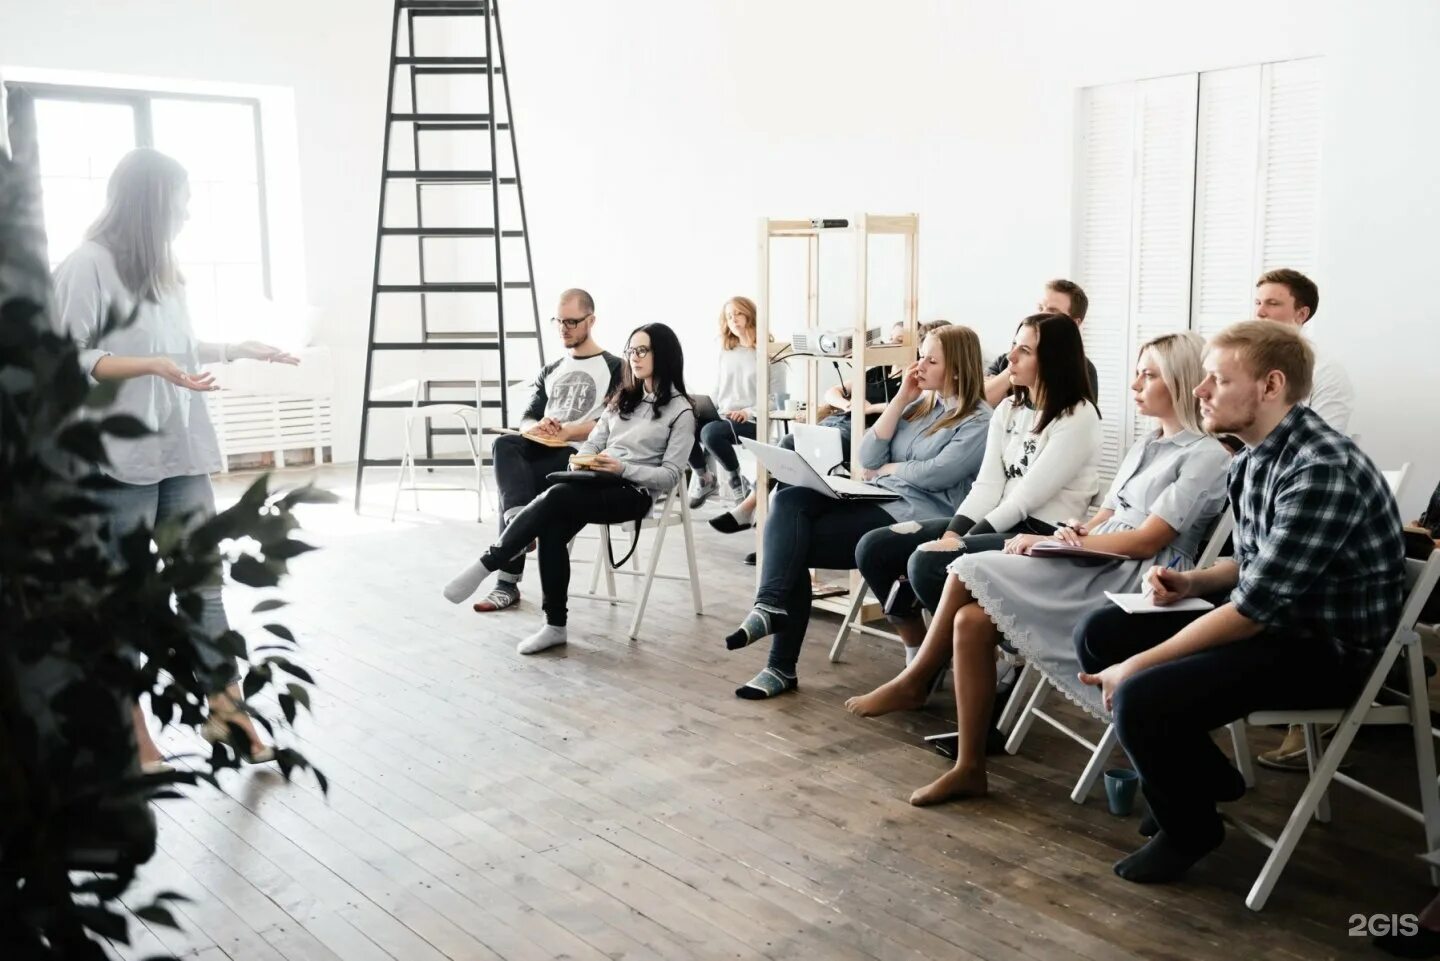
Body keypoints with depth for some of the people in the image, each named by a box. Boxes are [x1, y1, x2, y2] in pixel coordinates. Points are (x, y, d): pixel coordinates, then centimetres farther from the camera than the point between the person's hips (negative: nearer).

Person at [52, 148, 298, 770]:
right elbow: (69, 358, -13)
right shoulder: (88, 266, -9)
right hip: (119, 461, -7)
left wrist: (237, 350, 20)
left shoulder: (161, 266, 15)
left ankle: (227, 711, 15)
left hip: (181, 452, 7)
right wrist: (156, 365, -22)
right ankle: (133, 737, 15)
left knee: (203, 582, 8)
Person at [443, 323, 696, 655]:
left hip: (635, 491, -5)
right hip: (600, 481, 5)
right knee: (553, 527, -28)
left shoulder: (680, 410, 1)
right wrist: (583, 459, -5)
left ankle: (485, 565, -25)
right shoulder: (623, 396, 21)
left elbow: (671, 476, -5)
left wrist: (622, 468, -18)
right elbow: (594, 441, 19)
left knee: (557, 497, -32)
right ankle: (555, 625, -24)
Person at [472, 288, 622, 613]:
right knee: (504, 445, -28)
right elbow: (526, 419, 16)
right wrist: (538, 427, -9)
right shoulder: (550, 371, 25)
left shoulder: (613, 368, 5)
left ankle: (508, 582, -25)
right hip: (541, 449, 6)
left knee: (512, 483, -27)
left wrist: (566, 432, -18)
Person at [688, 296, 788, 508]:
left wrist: (749, 411, -19)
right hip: (722, 417, 6)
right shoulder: (725, 352, 17)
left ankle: (737, 479, -8)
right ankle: (704, 478, 3)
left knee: (711, 432, -35)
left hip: (752, 422, -6)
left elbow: (777, 397, -6)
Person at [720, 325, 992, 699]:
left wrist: (887, 468, 0)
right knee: (789, 500, -22)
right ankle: (772, 605, -30)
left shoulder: (980, 421, -3)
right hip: (876, 499, 7)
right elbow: (868, 457, 9)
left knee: (793, 544, -20)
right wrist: (901, 397, 4)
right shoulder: (918, 404, 19)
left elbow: (937, 475, -17)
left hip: (914, 514, -7)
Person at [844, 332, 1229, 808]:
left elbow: (1149, 540, -13)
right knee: (971, 620, -16)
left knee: (970, 571, -21)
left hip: (1132, 579, -8)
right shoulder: (1146, 448, 22)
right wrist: (1075, 531, -4)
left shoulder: (1206, 456, -5)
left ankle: (917, 681, -3)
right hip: (1096, 566, 8)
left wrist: (1061, 543, -11)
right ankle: (969, 768, -10)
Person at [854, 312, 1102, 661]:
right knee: (875, 548, -6)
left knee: (927, 562, -29)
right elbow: (987, 484, 5)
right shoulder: (1009, 409, 14)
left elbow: (1028, 496, -16)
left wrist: (965, 542, -17)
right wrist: (952, 532, -11)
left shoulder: (1078, 418, -10)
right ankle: (918, 652, 6)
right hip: (997, 523, 8)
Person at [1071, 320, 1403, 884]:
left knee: (1141, 697, -27)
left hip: (1329, 647, -9)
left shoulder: (1322, 470, -25)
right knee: (1099, 634, 4)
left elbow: (1256, 609, -27)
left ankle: (1190, 827, 4)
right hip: (1273, 618, 9)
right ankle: (1204, 778, 18)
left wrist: (1138, 666, -23)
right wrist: (1192, 582, -2)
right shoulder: (1255, 457, 3)